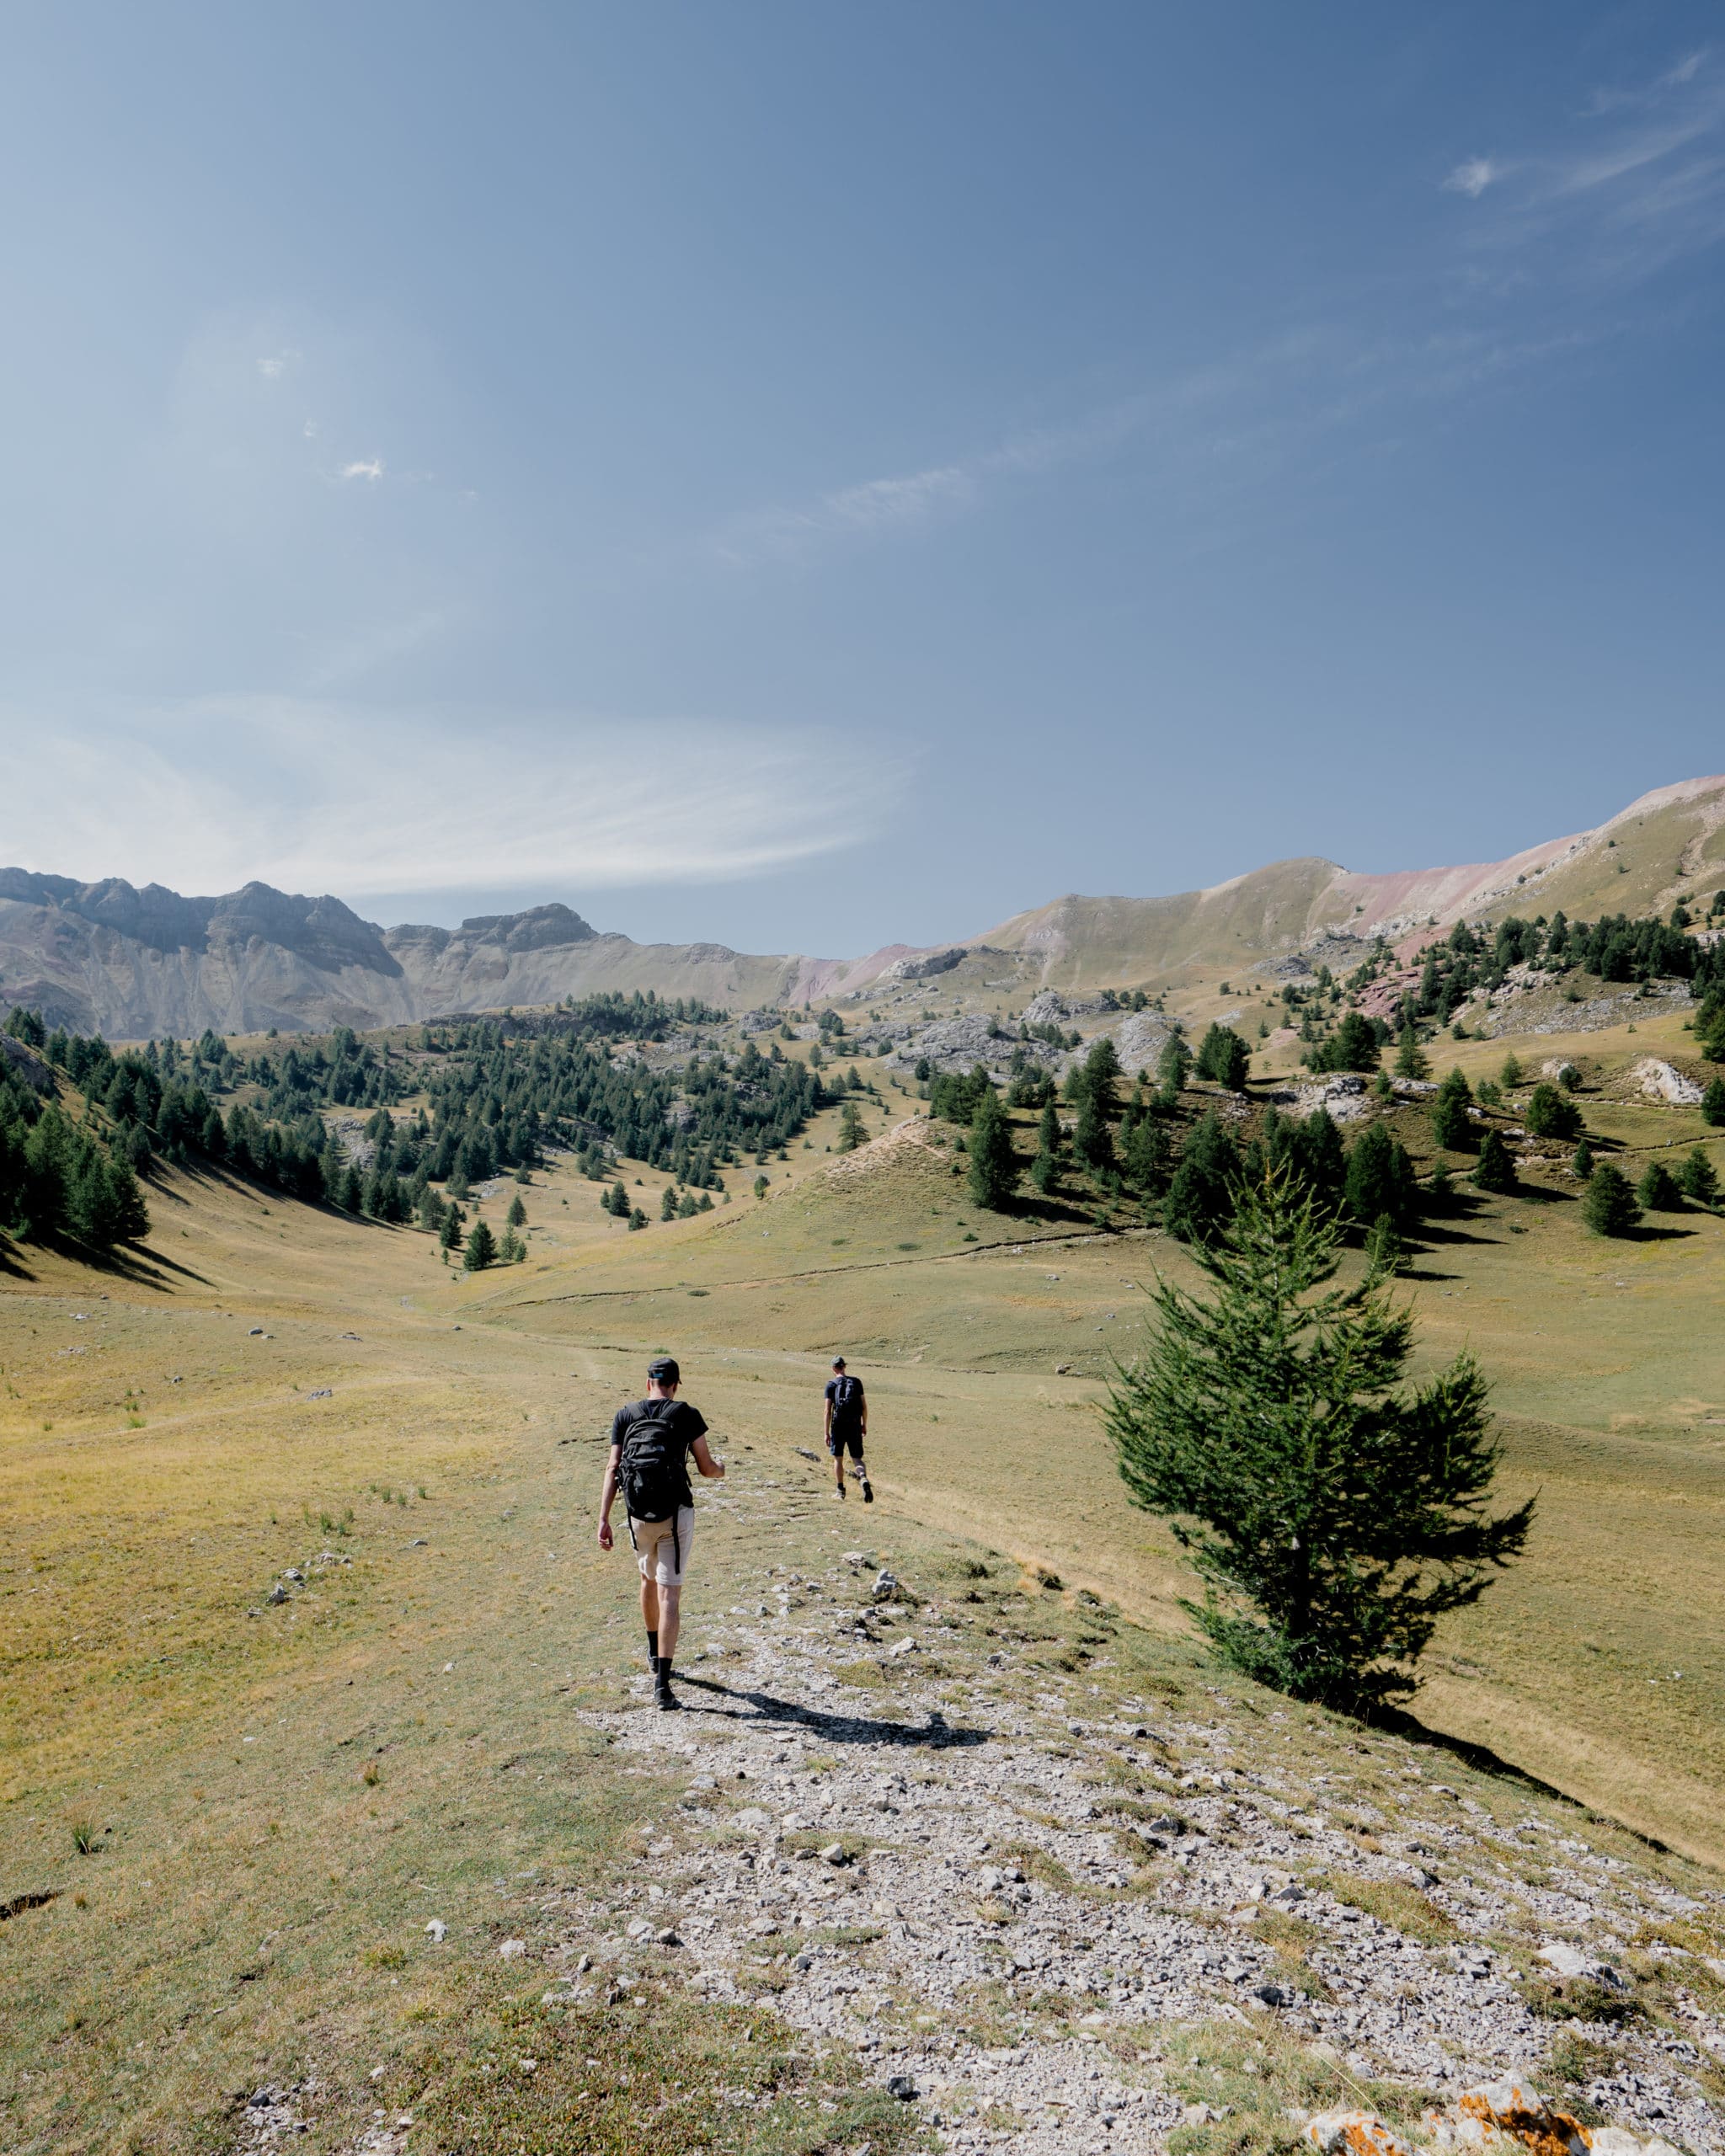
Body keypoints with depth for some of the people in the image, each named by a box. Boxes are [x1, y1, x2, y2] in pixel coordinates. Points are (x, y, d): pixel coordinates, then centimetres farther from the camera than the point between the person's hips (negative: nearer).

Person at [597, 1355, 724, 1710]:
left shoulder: (625, 1415, 4)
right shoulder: (687, 1415, -3)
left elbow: (612, 1468, -2)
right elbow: (706, 1468, -2)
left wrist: (603, 1519, -2)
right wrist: (720, 1468, 22)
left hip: (639, 1516, 3)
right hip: (676, 1514, -3)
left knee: (649, 1578, 26)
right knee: (669, 1592, -3)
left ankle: (654, 1653, 44)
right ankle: (662, 1681, -12)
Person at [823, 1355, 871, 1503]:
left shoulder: (831, 1384, -3)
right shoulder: (856, 1382, 4)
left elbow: (828, 1410, -7)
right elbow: (864, 1406, 3)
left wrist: (827, 1433, -3)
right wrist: (864, 1425, 15)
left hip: (838, 1425, -2)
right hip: (854, 1425, 2)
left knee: (838, 1458, 13)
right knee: (857, 1458, 7)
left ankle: (840, 1490, 17)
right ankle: (864, 1480, -21)